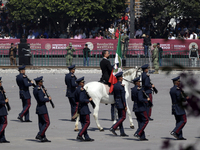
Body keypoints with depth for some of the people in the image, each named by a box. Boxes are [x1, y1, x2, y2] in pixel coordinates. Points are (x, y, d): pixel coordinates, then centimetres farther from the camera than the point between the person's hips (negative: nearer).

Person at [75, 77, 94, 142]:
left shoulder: (77, 89, 11)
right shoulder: (82, 90, -19)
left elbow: (76, 99, 17)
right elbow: (81, 100, -27)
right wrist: (88, 100, -14)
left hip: (80, 109, 10)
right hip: (84, 108, -10)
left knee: (83, 123, 11)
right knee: (87, 122, -5)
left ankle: (86, 137, 14)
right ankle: (79, 135, -10)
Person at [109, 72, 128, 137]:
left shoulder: (114, 85, 8)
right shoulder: (121, 86, -16)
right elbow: (123, 96, -18)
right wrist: (125, 106, -15)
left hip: (117, 102, 9)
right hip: (121, 103, -9)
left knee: (120, 117, 10)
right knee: (123, 117, -4)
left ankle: (122, 132, 11)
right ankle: (113, 128, -14)